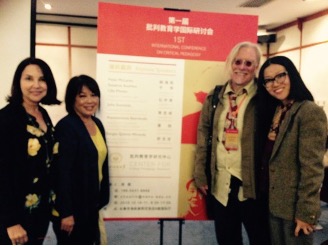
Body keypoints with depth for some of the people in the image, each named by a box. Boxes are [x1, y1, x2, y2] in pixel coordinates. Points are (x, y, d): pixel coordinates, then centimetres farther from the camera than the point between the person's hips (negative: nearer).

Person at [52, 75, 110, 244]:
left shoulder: (97, 124, 7)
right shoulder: (66, 127, -18)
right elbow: (62, 172, -21)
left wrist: (100, 199, 13)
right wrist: (66, 212, -21)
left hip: (90, 204, 8)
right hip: (71, 206, -8)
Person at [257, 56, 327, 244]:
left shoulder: (310, 111, -17)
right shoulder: (273, 111, 9)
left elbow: (312, 168, -20)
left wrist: (306, 212, -19)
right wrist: (266, 196, 9)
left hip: (295, 207, -7)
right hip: (274, 203, 8)